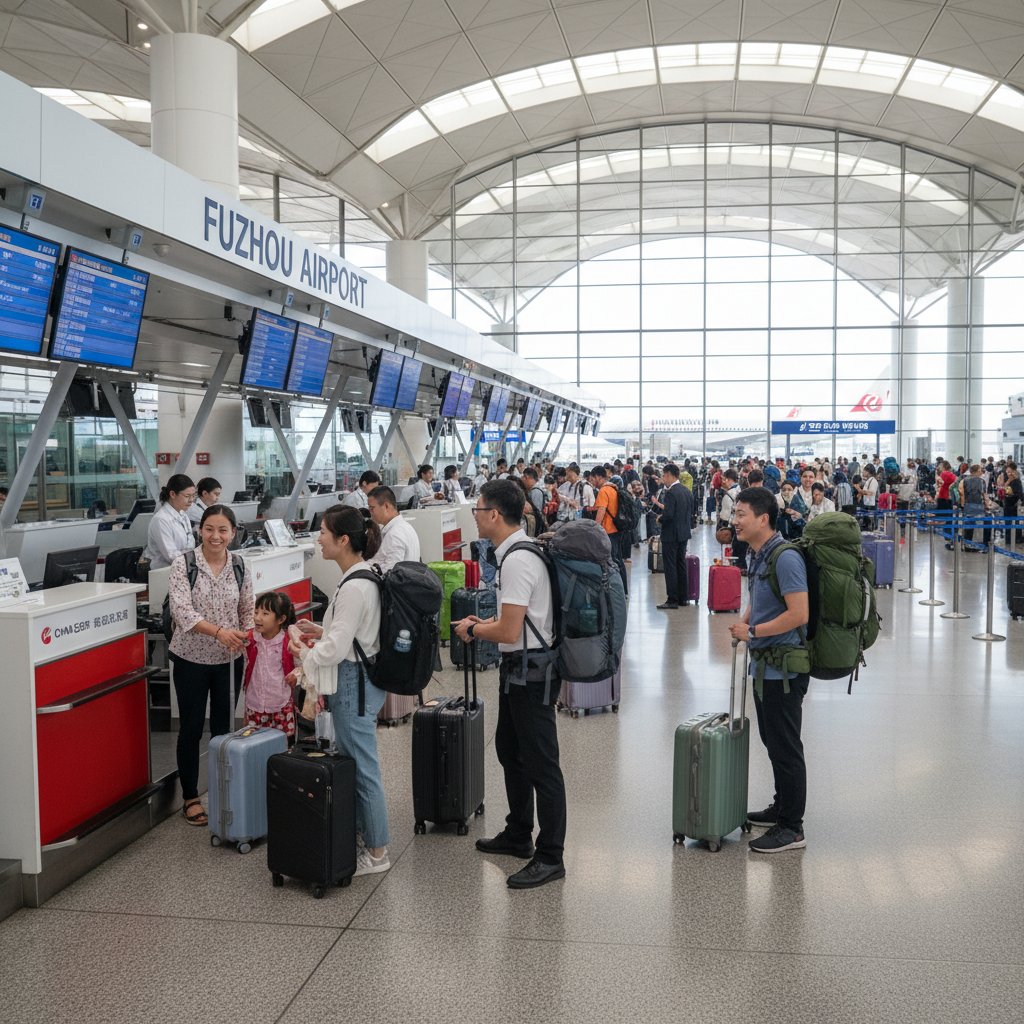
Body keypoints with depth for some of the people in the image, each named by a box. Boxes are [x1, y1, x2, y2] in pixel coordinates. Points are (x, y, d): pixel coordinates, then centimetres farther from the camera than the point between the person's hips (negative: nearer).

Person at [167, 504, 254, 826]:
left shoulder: (240, 567, 0)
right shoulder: (183, 563, -10)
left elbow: (248, 611, 7)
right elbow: (182, 610, -20)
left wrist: (246, 634, -13)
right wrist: (218, 632, -33)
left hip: (228, 660, 3)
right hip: (191, 658, -3)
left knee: (224, 726, 12)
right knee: (191, 728, 8)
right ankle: (190, 798, 22)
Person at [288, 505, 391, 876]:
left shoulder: (354, 587, -23)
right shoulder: (365, 577, 7)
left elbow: (337, 648, -21)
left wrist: (306, 653, -3)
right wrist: (323, 632, 10)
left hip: (353, 683, -10)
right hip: (362, 679, 10)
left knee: (362, 767, 1)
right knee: (349, 761, 18)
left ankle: (377, 852, 13)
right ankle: (360, 833, 30)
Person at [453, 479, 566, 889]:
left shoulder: (516, 561, -23)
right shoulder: (515, 551, 9)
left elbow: (509, 631, -25)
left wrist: (472, 631, -8)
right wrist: (483, 622, 11)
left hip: (530, 670, -11)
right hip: (519, 668, 11)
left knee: (540, 763, -1)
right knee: (509, 749, 22)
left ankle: (550, 857, 11)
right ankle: (518, 836, 38)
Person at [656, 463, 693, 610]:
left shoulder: (671, 493, -19)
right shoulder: (687, 492, 9)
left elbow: (668, 515, -25)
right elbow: (691, 512, 13)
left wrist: (660, 519, -6)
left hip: (671, 534, -9)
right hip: (684, 533, 9)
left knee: (670, 567, -3)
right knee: (681, 565, 15)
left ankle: (672, 599, -2)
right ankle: (683, 597, 20)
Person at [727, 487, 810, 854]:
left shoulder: (785, 558, -21)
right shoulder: (757, 555, 10)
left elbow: (799, 614, -26)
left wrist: (753, 632, -17)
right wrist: (743, 623, 3)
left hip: (783, 666, -10)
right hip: (765, 664, 10)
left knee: (785, 747, -1)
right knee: (772, 741, 20)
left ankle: (792, 827, 9)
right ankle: (782, 807, 35)